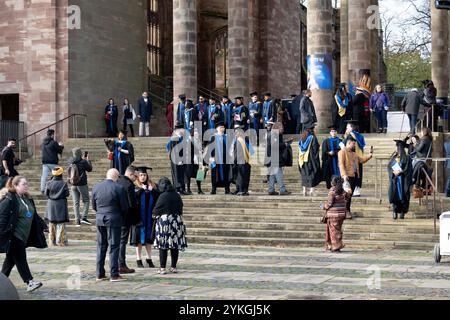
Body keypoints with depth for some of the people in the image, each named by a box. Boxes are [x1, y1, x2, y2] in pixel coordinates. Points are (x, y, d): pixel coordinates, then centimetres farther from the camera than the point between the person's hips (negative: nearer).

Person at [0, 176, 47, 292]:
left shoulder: (27, 199, 13)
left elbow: (34, 215, 22)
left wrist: (43, 225, 20)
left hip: (23, 236, 8)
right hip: (13, 235, -8)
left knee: (11, 258, 15)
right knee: (20, 258, -8)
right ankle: (29, 282, -11)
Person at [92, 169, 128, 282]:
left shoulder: (96, 187, 4)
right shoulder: (118, 188, -11)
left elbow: (94, 206, 11)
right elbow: (124, 207, -7)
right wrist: (122, 217, 12)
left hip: (99, 219, 5)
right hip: (114, 220, -5)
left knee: (101, 246, 12)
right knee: (114, 247, 0)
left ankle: (100, 274, 14)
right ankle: (114, 275, 0)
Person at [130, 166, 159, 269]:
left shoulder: (152, 186, 10)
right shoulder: (134, 187, -2)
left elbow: (158, 198, 0)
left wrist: (152, 190, -14)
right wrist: (141, 189, -26)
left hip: (149, 216, 3)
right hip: (139, 216, -3)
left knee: (148, 237, 8)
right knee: (139, 238, 0)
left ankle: (149, 258, 15)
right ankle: (139, 259, 7)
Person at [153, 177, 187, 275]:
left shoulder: (163, 196, -12)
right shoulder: (177, 196, 6)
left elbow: (155, 211, -8)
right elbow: (180, 209, 14)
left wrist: (156, 213, 13)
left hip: (164, 221, -5)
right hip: (177, 222, 5)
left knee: (163, 245, -1)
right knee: (175, 245, 9)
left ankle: (162, 268, -1)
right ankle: (173, 267, 12)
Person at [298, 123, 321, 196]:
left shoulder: (302, 138, 8)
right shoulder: (313, 138, -11)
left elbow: (300, 148, 12)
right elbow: (315, 148, -15)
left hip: (303, 159, 6)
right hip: (311, 159, -6)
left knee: (304, 174, 12)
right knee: (312, 174, 0)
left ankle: (304, 190, 11)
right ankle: (312, 190, -6)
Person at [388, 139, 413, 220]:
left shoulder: (406, 157, -1)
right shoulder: (393, 157, 12)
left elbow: (408, 169, -6)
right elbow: (389, 166, 7)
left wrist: (400, 172, -16)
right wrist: (393, 172, -11)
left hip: (403, 180, -3)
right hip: (394, 179, 3)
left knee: (403, 197, -1)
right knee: (394, 195, -3)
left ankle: (402, 212, 5)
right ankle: (395, 211, 1)